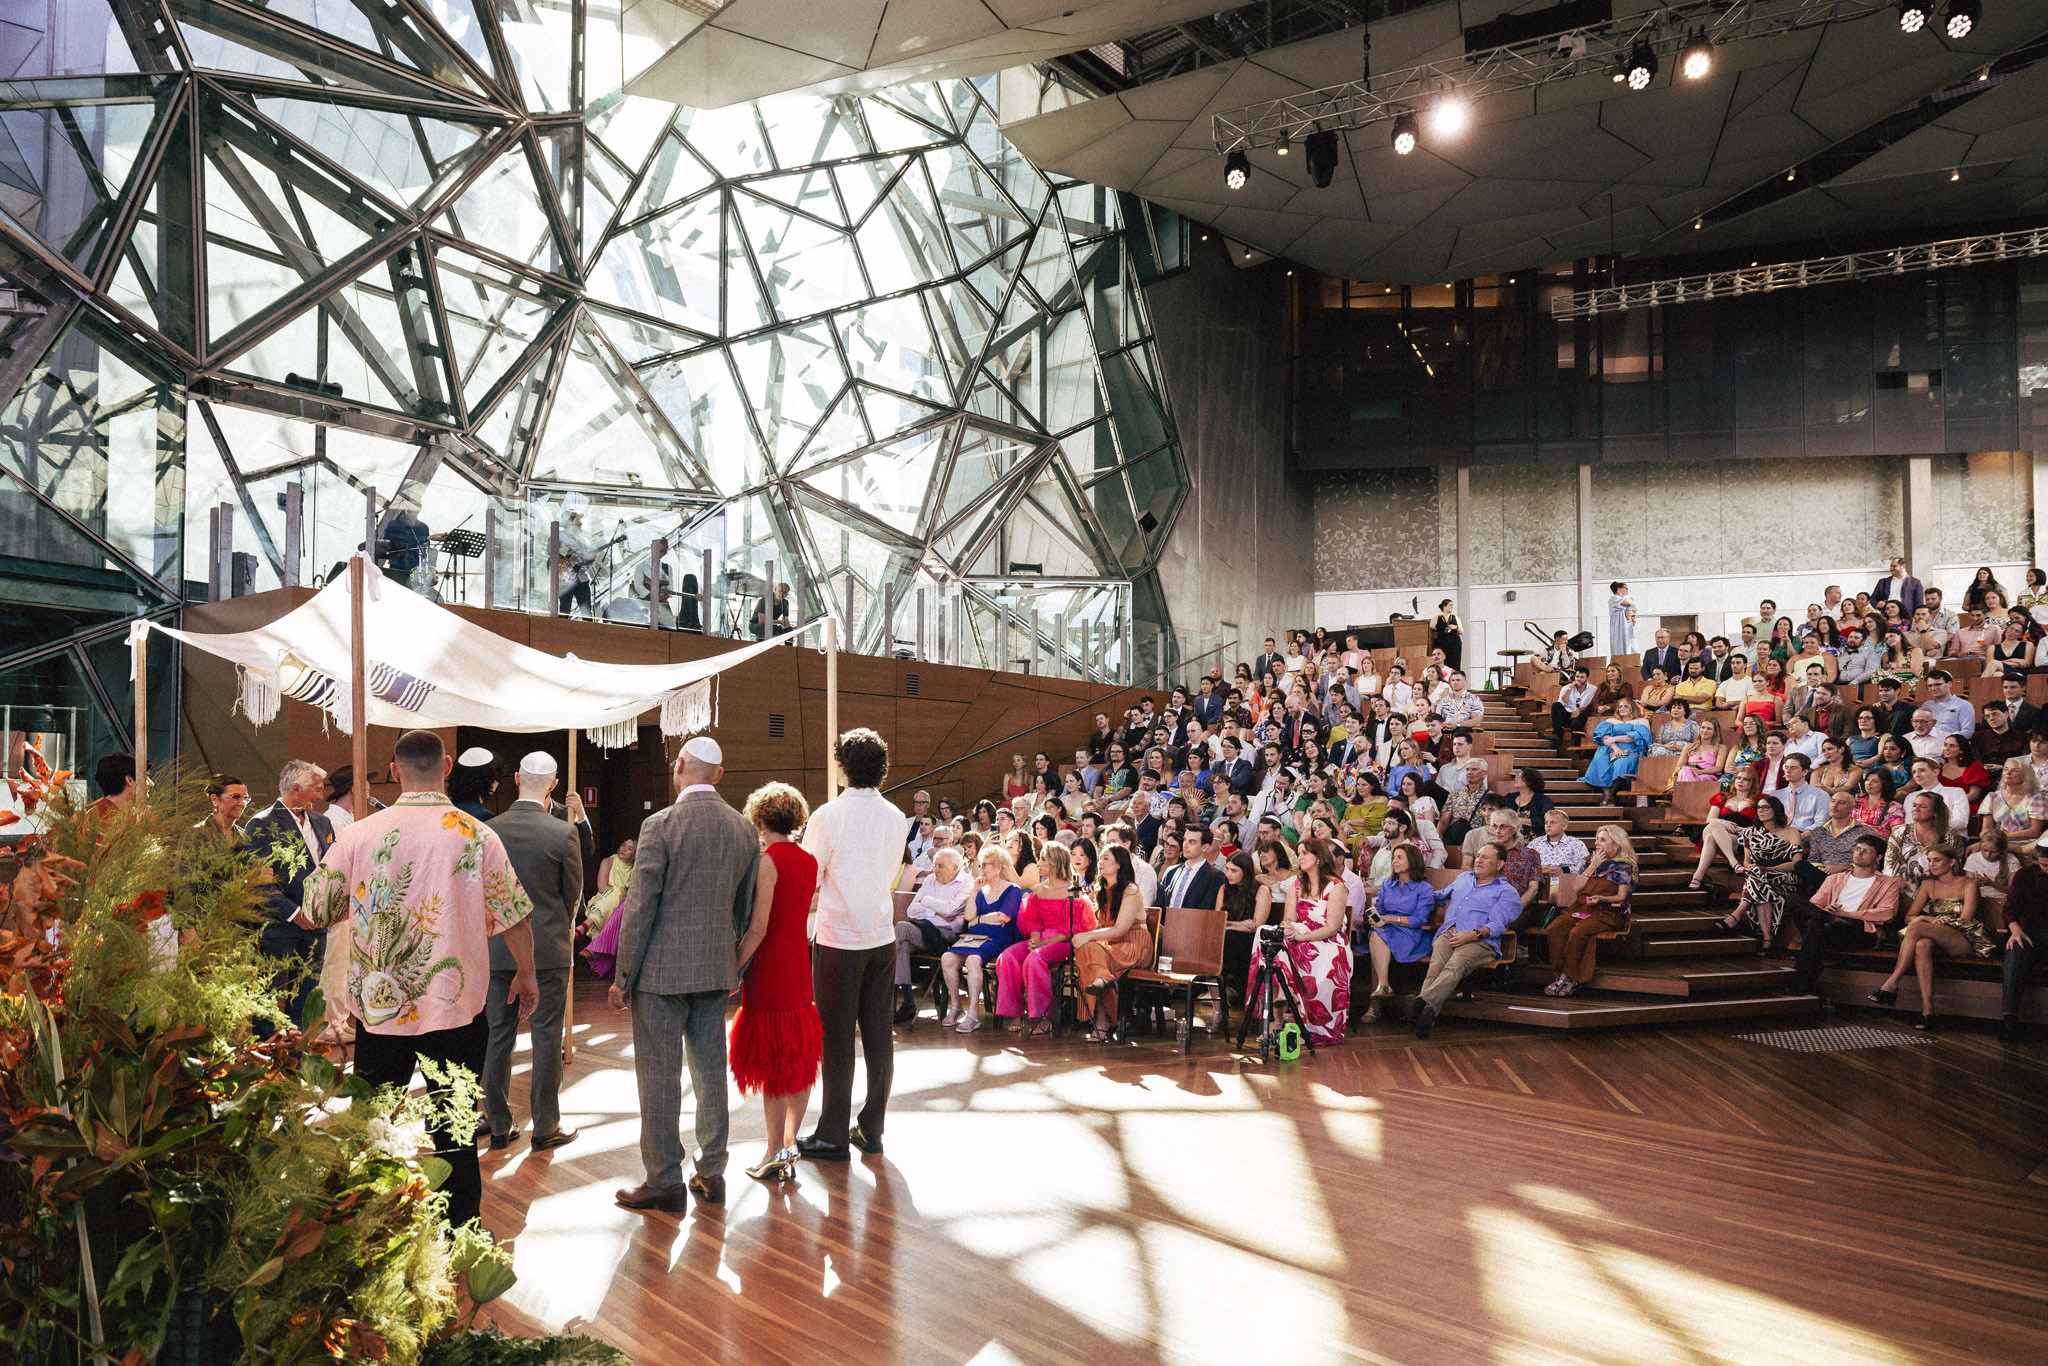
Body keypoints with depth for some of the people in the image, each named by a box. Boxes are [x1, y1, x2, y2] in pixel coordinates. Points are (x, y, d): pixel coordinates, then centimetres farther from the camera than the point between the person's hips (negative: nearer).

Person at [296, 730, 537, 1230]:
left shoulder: (359, 833, -5)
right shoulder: (477, 836, -8)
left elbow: (310, 914, 4)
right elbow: (513, 917, -2)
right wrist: (526, 974, 14)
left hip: (377, 1006, 2)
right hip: (456, 1007, -1)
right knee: (454, 1134, 8)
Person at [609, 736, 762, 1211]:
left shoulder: (660, 825, -13)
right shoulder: (744, 828, 3)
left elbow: (640, 907, -13)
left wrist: (623, 976, -6)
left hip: (662, 969, -5)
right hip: (717, 968, 6)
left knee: (659, 1073, 4)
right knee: (710, 1069, 14)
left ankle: (665, 1180, 11)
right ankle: (712, 1172, 22)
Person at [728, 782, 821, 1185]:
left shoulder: (768, 861, -14)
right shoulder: (809, 861, 6)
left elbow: (758, 928, -18)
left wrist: (735, 971, -11)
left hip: (769, 970, -7)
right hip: (800, 967, 7)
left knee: (770, 1062, 2)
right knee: (800, 1059, 12)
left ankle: (776, 1153, 9)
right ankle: (789, 1145, 20)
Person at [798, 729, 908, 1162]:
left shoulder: (828, 817, -13)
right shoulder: (896, 818, 2)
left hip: (839, 941, -4)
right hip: (882, 938, 5)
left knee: (838, 1037, 3)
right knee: (878, 1032, 10)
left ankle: (834, 1136, 11)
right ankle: (872, 1130, 19)